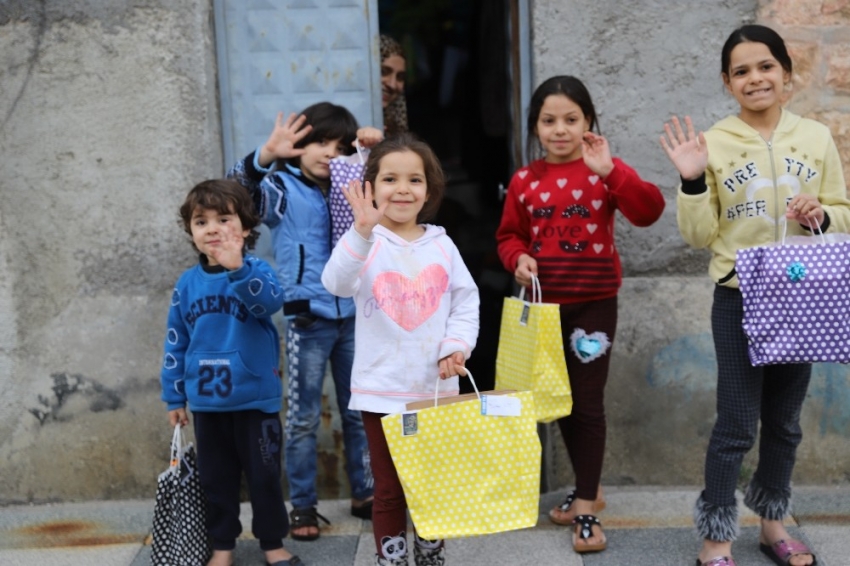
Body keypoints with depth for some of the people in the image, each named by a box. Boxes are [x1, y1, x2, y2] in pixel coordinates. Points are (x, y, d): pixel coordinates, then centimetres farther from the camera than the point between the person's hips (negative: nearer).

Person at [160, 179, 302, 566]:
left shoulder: (257, 271, -9)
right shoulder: (188, 283, 2)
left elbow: (270, 301, -32)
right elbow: (176, 343, 8)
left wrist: (237, 269, -46)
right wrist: (174, 396, 8)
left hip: (255, 398, -3)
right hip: (206, 403, 3)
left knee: (264, 475, 9)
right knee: (216, 478, 14)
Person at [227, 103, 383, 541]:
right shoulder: (282, 188, -3)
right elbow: (237, 191, -21)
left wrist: (378, 151, 4)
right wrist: (266, 155, -38)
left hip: (352, 315, 4)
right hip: (307, 318, -4)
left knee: (359, 412, 13)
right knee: (303, 418, 3)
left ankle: (364, 494, 26)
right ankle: (303, 506, 14)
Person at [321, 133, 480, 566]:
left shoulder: (442, 245, 3)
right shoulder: (367, 244, -7)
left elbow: (466, 300, 6)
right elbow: (337, 283, -26)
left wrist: (456, 346, -8)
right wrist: (362, 231, -39)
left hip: (435, 387, 3)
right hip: (382, 389, -3)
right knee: (390, 488, 8)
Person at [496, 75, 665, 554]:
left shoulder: (604, 172, -8)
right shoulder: (524, 182, 1)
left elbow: (649, 212, -22)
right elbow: (510, 235, 11)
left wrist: (611, 170, -32)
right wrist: (518, 259, -10)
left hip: (594, 302, -4)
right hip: (546, 304, 4)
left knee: (588, 401, -1)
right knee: (561, 399, 14)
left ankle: (586, 506, 9)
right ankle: (590, 488, 32)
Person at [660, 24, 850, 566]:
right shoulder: (713, 144, -5)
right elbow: (699, 236, -5)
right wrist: (692, 182, -19)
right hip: (739, 299, -3)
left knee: (785, 420, 15)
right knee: (737, 424, 0)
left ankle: (773, 521, 32)